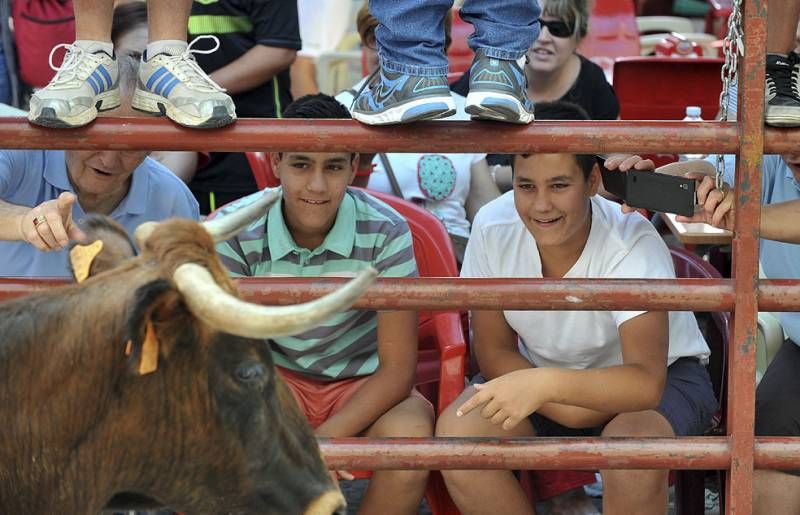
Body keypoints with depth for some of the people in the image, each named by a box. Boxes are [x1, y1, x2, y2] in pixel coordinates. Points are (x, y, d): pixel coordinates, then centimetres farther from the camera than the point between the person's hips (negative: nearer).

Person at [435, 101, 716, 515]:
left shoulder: (633, 244, -30)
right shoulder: (493, 227, -19)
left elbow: (647, 382, -39)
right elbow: (493, 351, -8)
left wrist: (544, 384, -53)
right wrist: (564, 407, -24)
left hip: (660, 377, -4)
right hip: (539, 373, 4)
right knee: (457, 431, -23)